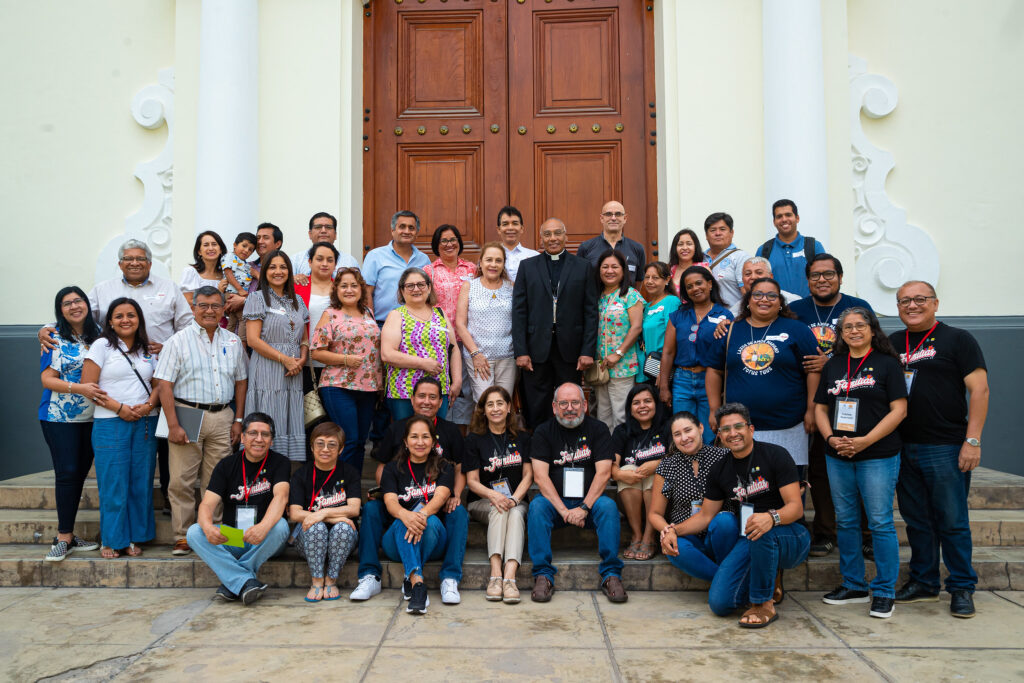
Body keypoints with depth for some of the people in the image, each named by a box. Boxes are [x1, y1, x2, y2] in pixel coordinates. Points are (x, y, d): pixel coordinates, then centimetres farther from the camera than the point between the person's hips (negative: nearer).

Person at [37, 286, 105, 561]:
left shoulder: (98, 335, 8)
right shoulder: (54, 339, -3)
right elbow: (47, 379, -8)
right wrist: (79, 388, -22)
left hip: (91, 418, 4)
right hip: (59, 418, -4)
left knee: (80, 474, 7)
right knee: (67, 473, -7)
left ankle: (66, 535, 17)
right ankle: (64, 538, 2)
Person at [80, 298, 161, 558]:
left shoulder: (148, 349, 13)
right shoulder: (102, 346, 1)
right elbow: (87, 386, -5)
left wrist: (149, 405, -6)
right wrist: (119, 407, -13)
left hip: (145, 424, 4)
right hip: (110, 423, -3)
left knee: (141, 483, 5)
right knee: (113, 485, -1)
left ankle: (134, 538, 17)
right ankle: (111, 540, 12)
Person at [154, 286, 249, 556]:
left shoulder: (233, 341, 12)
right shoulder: (178, 341, 0)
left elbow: (241, 382, 16)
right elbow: (165, 385, -5)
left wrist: (238, 420, 9)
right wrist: (173, 425, -12)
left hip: (222, 417, 3)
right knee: (182, 481, -3)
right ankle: (182, 538, 9)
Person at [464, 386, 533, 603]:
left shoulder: (522, 438, 11)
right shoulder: (474, 440, 4)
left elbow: (528, 475, 6)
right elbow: (472, 481, -1)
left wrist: (514, 498, -13)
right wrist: (493, 495, -21)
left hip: (517, 501, 1)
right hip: (482, 502, -1)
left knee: (516, 513, -33)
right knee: (498, 510, -34)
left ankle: (509, 577, -47)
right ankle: (496, 574, -44)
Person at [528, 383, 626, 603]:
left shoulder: (598, 429, 3)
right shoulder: (543, 432, 3)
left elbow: (603, 473, -7)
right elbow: (540, 476, -8)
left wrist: (584, 508, -18)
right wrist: (564, 511, -20)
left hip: (589, 501, 0)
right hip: (555, 501, 0)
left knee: (608, 506, -29)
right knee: (537, 506, -29)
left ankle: (611, 574, -25)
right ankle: (543, 575, -27)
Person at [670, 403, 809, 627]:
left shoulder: (775, 455, -9)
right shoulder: (720, 470, 7)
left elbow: (796, 507, -16)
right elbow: (706, 515, 12)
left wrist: (772, 518, -38)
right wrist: (674, 529, -6)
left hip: (791, 538, -4)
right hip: (751, 543, 5)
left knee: (762, 533, -40)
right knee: (719, 603, -15)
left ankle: (764, 604, -17)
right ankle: (771, 584, 15)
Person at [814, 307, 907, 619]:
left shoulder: (887, 364, -1)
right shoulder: (833, 366, 13)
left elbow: (899, 409, -7)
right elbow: (820, 408, 13)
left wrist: (865, 441, -16)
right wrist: (830, 438, -5)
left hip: (878, 456, -5)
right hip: (838, 457, 5)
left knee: (880, 523, -2)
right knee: (846, 521, 11)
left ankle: (884, 592, 10)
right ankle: (853, 585, 23)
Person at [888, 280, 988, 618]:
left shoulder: (958, 339, -1)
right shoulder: (892, 343, 13)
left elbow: (979, 390, -7)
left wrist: (972, 441, -13)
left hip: (946, 449, -5)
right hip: (903, 448, 5)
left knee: (952, 522, 2)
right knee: (916, 520, 13)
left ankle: (962, 588, 16)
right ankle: (924, 581, 25)